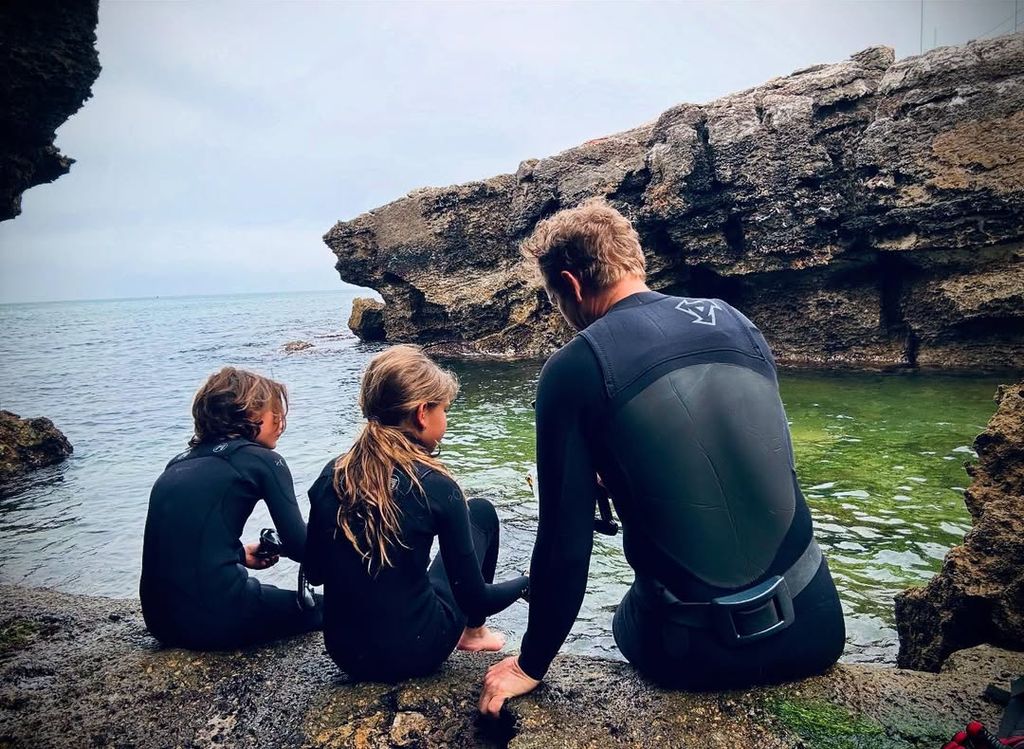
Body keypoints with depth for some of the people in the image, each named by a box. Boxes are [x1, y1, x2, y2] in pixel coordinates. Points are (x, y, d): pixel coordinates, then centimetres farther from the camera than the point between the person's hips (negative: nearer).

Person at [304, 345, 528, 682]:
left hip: (344, 651, 5)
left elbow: (314, 573, 6)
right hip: (414, 652, -4)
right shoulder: (435, 486, -19)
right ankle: (473, 633, 29)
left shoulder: (330, 476, -6)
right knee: (481, 512, 15)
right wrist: (529, 582, 5)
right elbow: (474, 599, -13)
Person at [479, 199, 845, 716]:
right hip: (813, 623, 3)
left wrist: (531, 665, 2)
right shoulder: (735, 321, 0)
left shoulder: (575, 368, -13)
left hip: (700, 648, -3)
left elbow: (565, 539, -13)